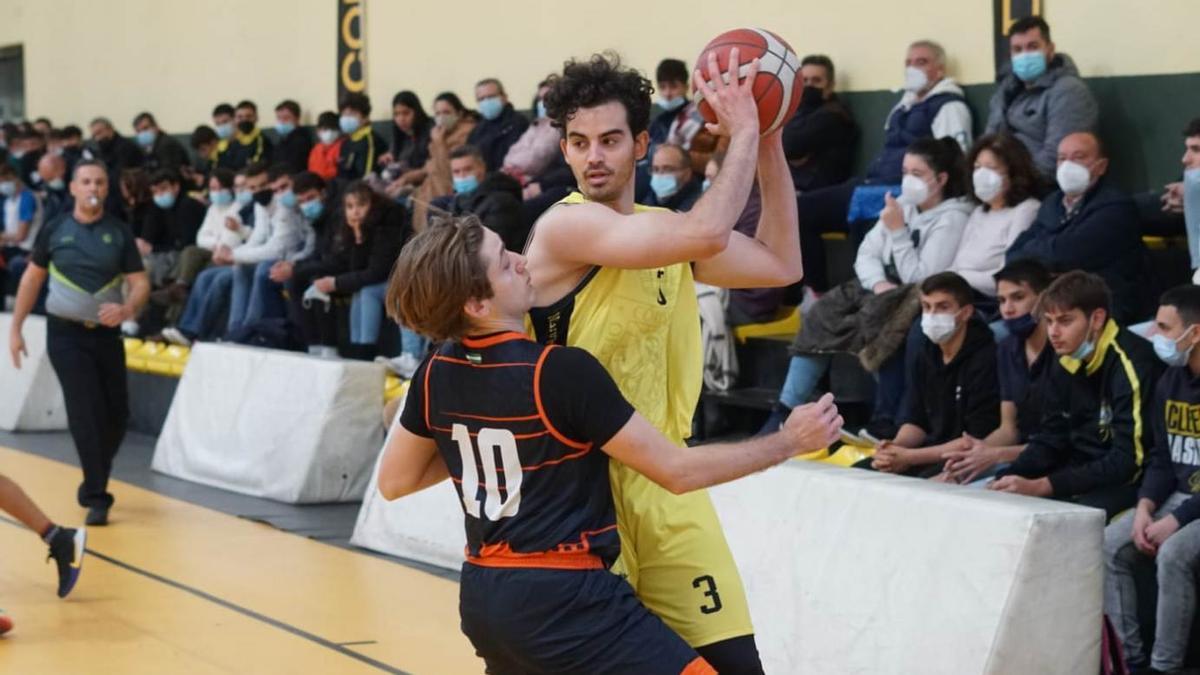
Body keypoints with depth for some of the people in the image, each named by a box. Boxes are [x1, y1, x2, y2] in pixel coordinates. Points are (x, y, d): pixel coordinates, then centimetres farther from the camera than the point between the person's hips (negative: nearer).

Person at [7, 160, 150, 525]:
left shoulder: (120, 233, 1)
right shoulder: (54, 230, 0)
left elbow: (140, 283, -2)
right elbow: (33, 278, 10)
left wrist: (127, 309, -23)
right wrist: (15, 327, 7)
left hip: (107, 334, 2)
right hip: (66, 334, -2)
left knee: (117, 415, 4)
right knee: (85, 412, -11)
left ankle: (93, 483, 27)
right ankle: (97, 497, -6)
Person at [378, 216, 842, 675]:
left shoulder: (437, 375, 2)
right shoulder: (562, 371, -18)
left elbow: (393, 482, 16)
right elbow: (677, 471, -12)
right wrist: (790, 442, -3)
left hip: (483, 598, 8)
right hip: (564, 599, -8)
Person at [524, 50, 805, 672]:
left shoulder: (663, 225, 12)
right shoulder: (565, 225, -13)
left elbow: (780, 265, 16)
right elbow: (706, 234, -25)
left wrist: (769, 145, 9)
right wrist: (742, 134, -13)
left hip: (665, 483, 7)